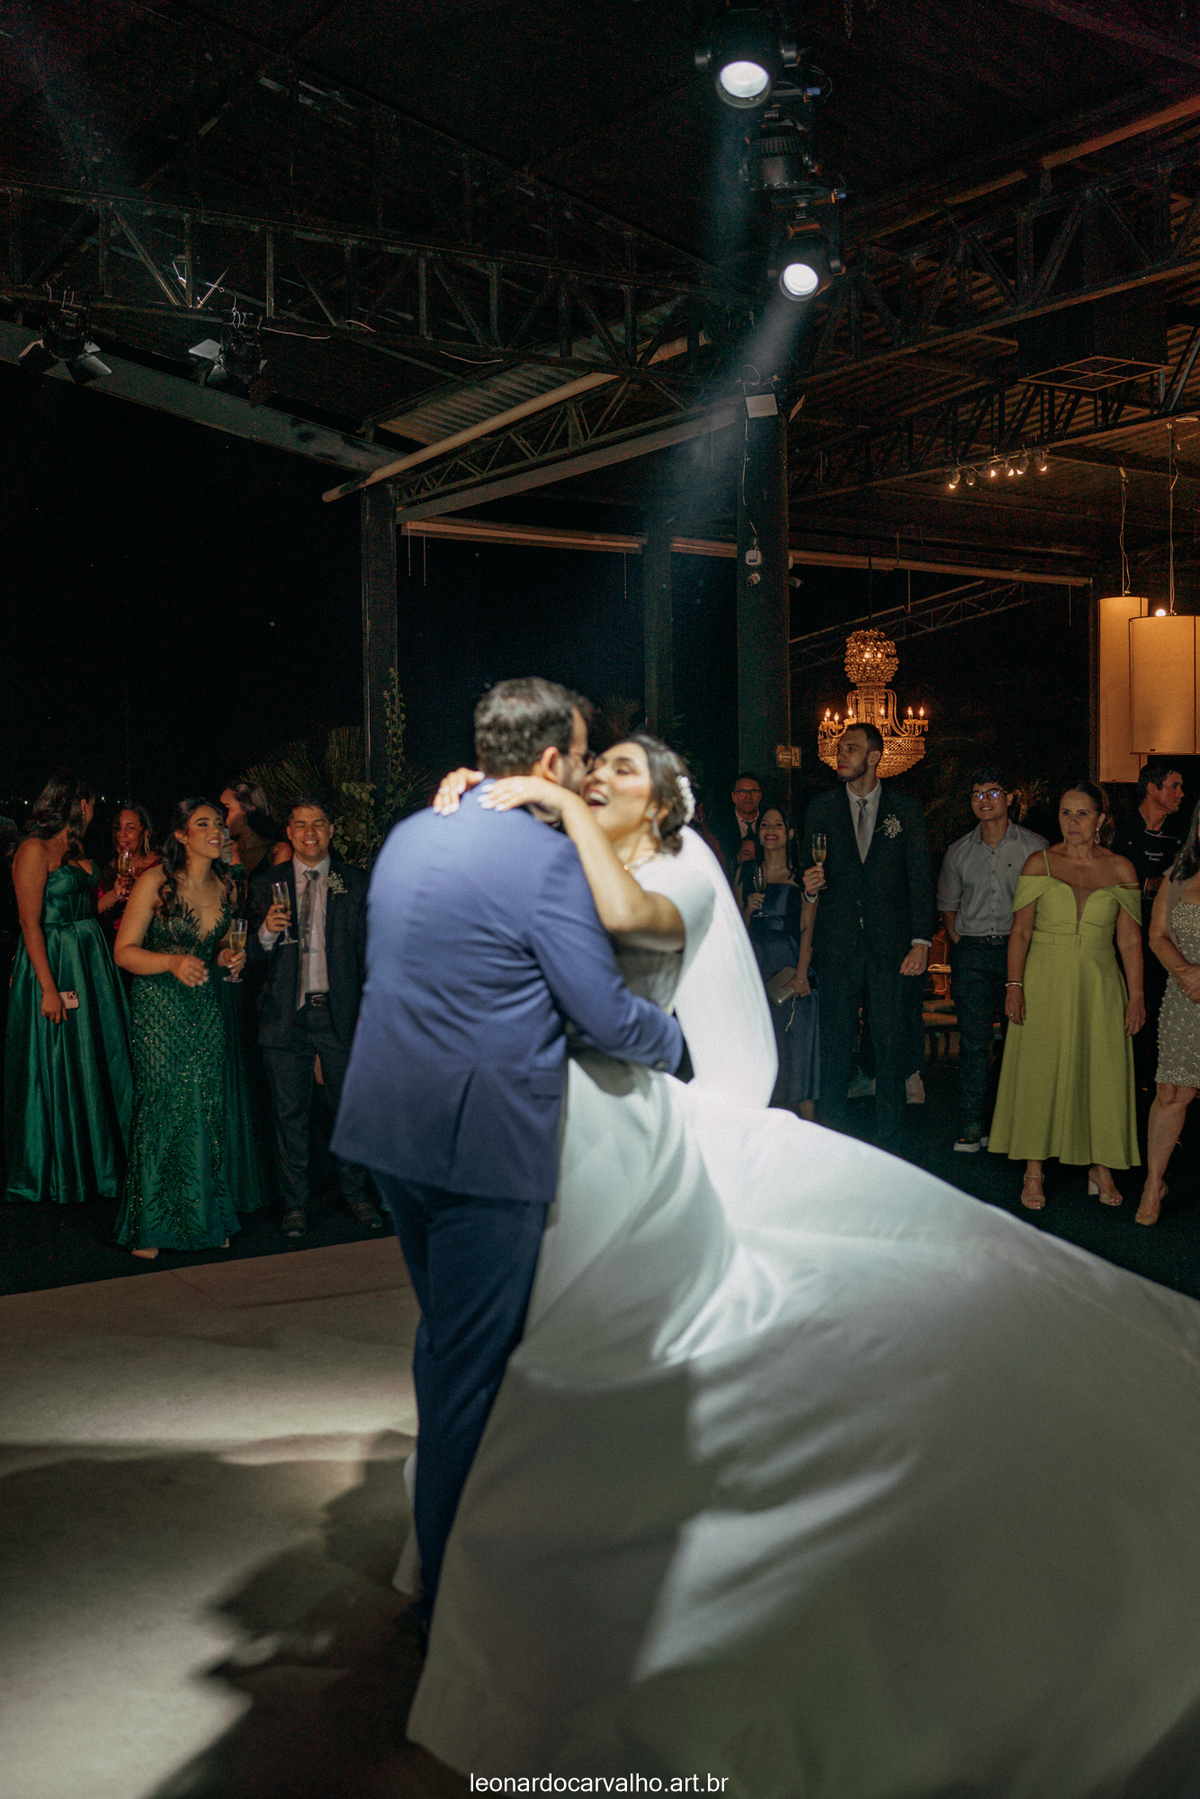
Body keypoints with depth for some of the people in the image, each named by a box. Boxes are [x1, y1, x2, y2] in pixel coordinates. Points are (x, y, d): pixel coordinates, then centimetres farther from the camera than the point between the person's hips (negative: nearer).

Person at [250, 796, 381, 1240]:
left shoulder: (355, 882, 6)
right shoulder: (266, 883, 7)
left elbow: (367, 950, 7)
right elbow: (255, 954, 5)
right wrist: (267, 931, -16)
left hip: (340, 1013, 0)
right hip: (286, 1015, 0)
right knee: (290, 1114, 6)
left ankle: (355, 1194, 21)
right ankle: (295, 1202, 17)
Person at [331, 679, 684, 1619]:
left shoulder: (409, 833, 10)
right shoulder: (547, 854, -16)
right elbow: (608, 1016, -14)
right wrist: (673, 1036, 6)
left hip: (391, 1120, 9)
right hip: (484, 1138, -9)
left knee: (445, 1335, 24)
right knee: (475, 1361, 5)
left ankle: (440, 1542, 41)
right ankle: (453, 1585, 19)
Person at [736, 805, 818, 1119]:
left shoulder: (801, 876, 3)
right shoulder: (746, 872, 13)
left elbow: (807, 929, -4)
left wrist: (801, 974, -15)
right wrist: (748, 909, -6)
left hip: (791, 967, -3)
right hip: (754, 969, 3)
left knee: (796, 1049, -5)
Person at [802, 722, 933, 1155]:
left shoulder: (905, 807, 5)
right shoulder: (821, 808, 8)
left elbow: (920, 876, 2)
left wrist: (921, 941, -6)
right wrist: (809, 885, -11)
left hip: (891, 946, -1)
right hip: (837, 945, 1)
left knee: (892, 1046, 1)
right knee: (834, 1043, 3)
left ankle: (889, 1146, 11)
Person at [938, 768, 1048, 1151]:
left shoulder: (1035, 847, 1)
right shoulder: (958, 851, 9)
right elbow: (948, 903, 21)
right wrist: (956, 936, 8)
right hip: (971, 951, 2)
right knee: (974, 1039, -2)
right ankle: (972, 1126, 2)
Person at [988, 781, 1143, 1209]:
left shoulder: (1121, 869, 3)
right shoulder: (1039, 864, 0)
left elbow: (1130, 940, 4)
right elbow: (1020, 931, -1)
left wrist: (1136, 996, 0)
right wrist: (1014, 986, -8)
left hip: (1099, 986, 1)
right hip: (1045, 985, -1)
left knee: (1103, 1075, 4)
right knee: (1038, 1074, 2)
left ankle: (1102, 1166, 19)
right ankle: (1034, 1173, 12)